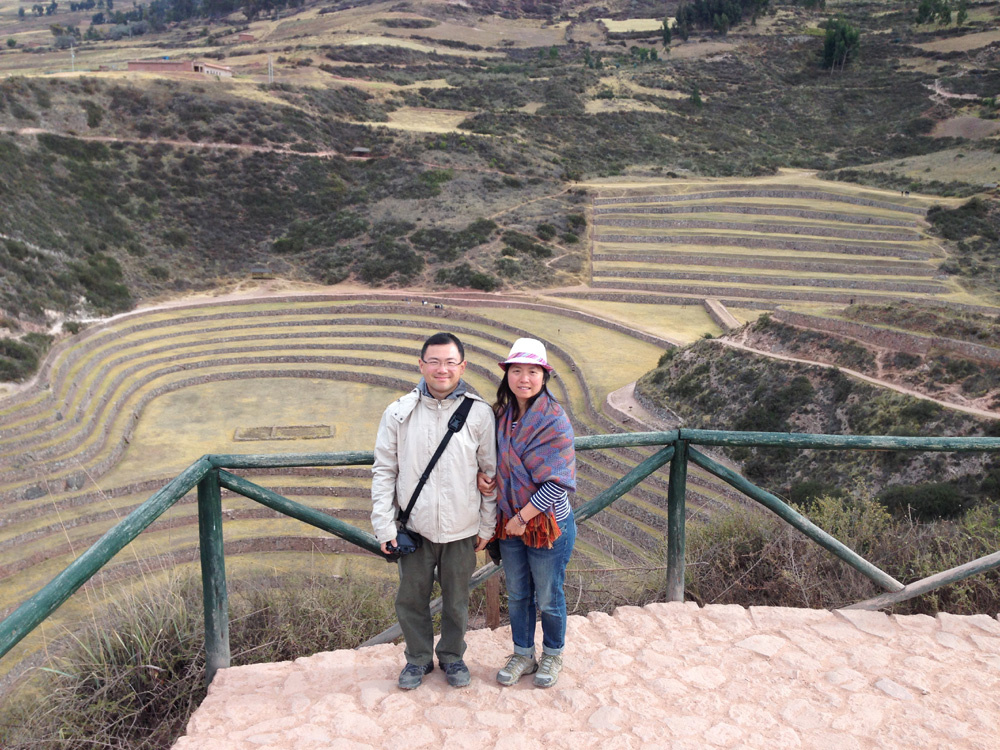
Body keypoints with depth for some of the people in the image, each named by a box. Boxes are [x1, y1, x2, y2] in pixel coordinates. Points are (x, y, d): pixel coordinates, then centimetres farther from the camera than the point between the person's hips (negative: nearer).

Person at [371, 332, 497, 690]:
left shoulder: (480, 413, -7)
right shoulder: (399, 412, -6)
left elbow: (490, 473, 0)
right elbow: (384, 471, -1)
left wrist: (487, 526, 2)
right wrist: (384, 525, -5)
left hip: (462, 529, 0)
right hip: (415, 526, 1)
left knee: (456, 600, 16)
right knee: (411, 598, 15)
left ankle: (452, 656, 40)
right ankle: (418, 658, 38)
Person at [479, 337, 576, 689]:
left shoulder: (554, 420, -18)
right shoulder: (501, 415, -1)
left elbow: (558, 482, -19)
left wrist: (523, 518, -17)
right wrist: (484, 475, -6)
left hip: (548, 524, -5)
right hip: (509, 523, 5)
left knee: (548, 597, 13)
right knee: (516, 595, 19)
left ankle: (552, 655, 38)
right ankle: (523, 655, 40)